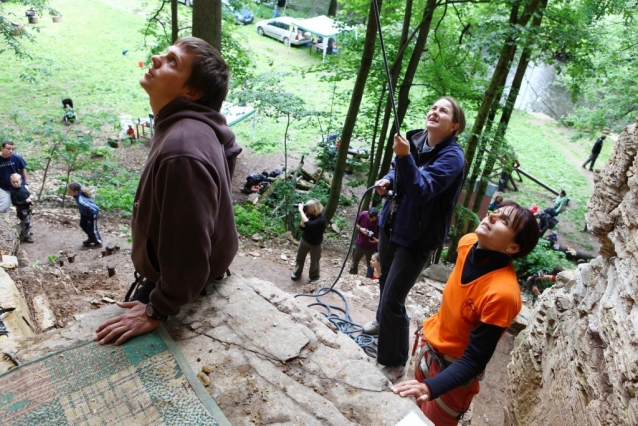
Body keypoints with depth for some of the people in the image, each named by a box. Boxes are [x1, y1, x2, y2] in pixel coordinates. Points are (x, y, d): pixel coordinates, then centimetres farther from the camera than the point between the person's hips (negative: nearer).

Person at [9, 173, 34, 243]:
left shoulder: (23, 188, -2)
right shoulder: (13, 192, -22)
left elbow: (29, 195, 10)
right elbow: (15, 203, -23)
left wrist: (31, 204, -7)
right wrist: (25, 201, -27)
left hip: (27, 208, 7)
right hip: (21, 210, -7)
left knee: (28, 221, 25)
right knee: (26, 223, 0)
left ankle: (26, 232, 46)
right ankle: (26, 237, 15)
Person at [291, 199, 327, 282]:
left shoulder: (321, 219, -30)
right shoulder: (309, 214, -11)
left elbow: (308, 224, -43)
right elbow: (302, 226, -9)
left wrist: (301, 210, -38)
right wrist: (304, 213, -20)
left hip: (315, 244, -6)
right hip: (304, 240, 6)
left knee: (314, 262, 15)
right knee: (299, 258, 22)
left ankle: (314, 278, 40)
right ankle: (297, 274, 47)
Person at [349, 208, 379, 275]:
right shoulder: (363, 214, -17)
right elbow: (356, 224, 1)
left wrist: (378, 240, -28)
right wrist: (360, 229, -18)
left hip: (372, 247, -2)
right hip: (360, 244, 2)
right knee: (355, 261, 17)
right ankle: (352, 273, 37)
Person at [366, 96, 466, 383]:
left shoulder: (452, 156, -22)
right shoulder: (414, 139, -2)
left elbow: (422, 191, -33)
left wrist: (405, 156, -42)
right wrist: (387, 180, -5)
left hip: (418, 237, -7)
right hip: (391, 224, 8)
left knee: (394, 300, -5)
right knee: (385, 280, 27)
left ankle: (395, 364, 16)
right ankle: (382, 321, 57)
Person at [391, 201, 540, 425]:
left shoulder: (502, 292, -34)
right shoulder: (467, 243, -14)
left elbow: (474, 361, -28)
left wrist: (431, 387, -43)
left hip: (453, 369, -6)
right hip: (428, 344, 6)